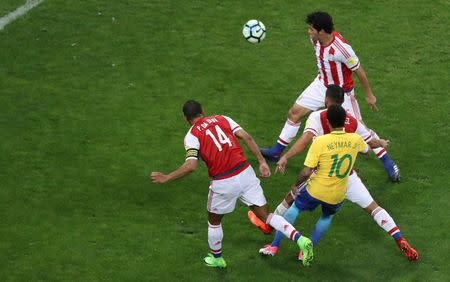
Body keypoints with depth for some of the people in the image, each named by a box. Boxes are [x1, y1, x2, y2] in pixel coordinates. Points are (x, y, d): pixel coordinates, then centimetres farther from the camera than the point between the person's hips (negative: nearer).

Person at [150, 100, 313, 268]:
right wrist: (262, 162, 3)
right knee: (265, 216, 9)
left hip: (223, 183, -3)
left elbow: (191, 166, -15)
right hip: (245, 172, 3)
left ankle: (216, 258, 40)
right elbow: (246, 137, 2)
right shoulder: (222, 119, 13)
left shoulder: (191, 136, -1)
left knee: (214, 220, 23)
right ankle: (300, 239, -8)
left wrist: (167, 178, -3)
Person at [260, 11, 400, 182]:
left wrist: (369, 95, -11)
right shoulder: (315, 38, -12)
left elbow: (358, 70, -21)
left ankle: (387, 162, 11)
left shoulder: (341, 48, -34)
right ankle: (276, 152, 23)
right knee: (294, 113, 6)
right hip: (322, 84, 7)